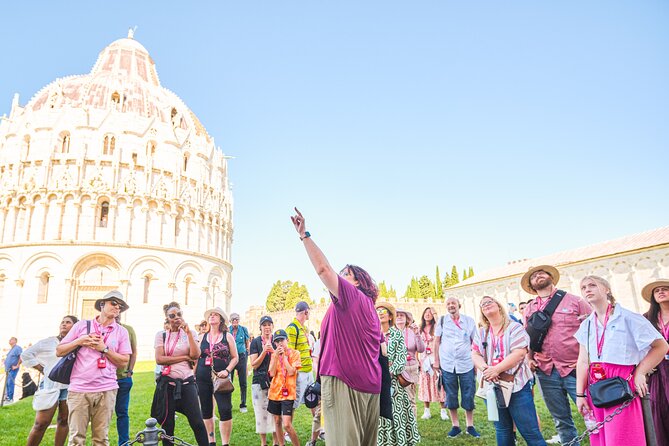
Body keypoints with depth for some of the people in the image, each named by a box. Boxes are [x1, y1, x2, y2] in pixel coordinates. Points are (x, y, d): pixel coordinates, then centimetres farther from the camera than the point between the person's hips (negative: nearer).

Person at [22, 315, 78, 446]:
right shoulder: (48, 342, 1)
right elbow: (26, 355, 5)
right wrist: (42, 369, 1)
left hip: (69, 387, 1)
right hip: (51, 386, -1)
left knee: (64, 421, 7)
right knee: (41, 423, 0)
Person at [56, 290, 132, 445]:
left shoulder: (122, 332, 8)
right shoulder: (82, 325, 8)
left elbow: (124, 362, 3)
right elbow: (59, 351, 10)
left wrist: (104, 348, -6)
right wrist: (79, 341, -5)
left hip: (106, 390, 1)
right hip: (79, 389, -1)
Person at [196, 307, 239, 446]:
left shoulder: (228, 336, 3)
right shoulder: (202, 337, 10)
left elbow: (235, 358, 4)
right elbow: (196, 357, 14)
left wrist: (227, 370, -10)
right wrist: (194, 375, 7)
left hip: (221, 379, -3)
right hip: (203, 379, 3)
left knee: (225, 410, -9)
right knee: (206, 412, 10)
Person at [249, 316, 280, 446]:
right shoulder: (255, 342, 1)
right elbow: (254, 365, -3)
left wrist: (273, 351, -13)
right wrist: (264, 351, -15)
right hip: (259, 381, -1)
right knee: (261, 412, 2)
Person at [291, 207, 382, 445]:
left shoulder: (350, 295, -7)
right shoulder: (370, 308, 19)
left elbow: (323, 268, -18)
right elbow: (380, 347, 19)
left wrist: (304, 235, -13)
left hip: (343, 381, -10)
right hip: (370, 385, 10)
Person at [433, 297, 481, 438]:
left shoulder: (469, 320, 1)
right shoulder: (442, 320, 1)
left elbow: (475, 342, 6)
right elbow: (437, 341, 5)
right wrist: (436, 361, 2)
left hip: (466, 364, 0)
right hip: (447, 364, 0)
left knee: (468, 396, 5)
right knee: (451, 396, 8)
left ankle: (470, 426, 21)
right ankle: (455, 426, 21)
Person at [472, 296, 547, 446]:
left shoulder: (514, 327, -4)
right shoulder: (481, 333, 12)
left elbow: (519, 353, -15)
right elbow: (475, 354, 7)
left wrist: (496, 369, -21)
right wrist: (485, 369, -14)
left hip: (517, 386, -5)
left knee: (530, 431, -2)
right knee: (502, 431, 14)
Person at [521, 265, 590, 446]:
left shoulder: (574, 301, 1)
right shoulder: (529, 309, 12)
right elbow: (527, 338, 19)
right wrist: (530, 359, 4)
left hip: (575, 369, -3)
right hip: (546, 372, 4)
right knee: (561, 421, 12)